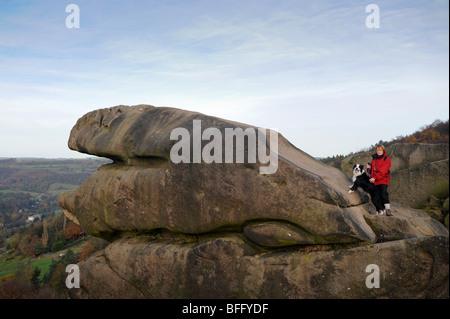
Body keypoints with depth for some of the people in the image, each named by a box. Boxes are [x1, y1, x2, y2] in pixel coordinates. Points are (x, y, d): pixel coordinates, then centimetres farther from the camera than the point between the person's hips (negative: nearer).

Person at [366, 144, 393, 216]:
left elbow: (382, 171, -15)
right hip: (375, 181, 6)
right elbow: (372, 170, 23)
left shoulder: (386, 159, -4)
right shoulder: (374, 158, 15)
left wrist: (375, 178, -23)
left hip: (383, 180, -6)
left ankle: (388, 209, -22)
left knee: (384, 193, -21)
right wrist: (369, 168, -1)